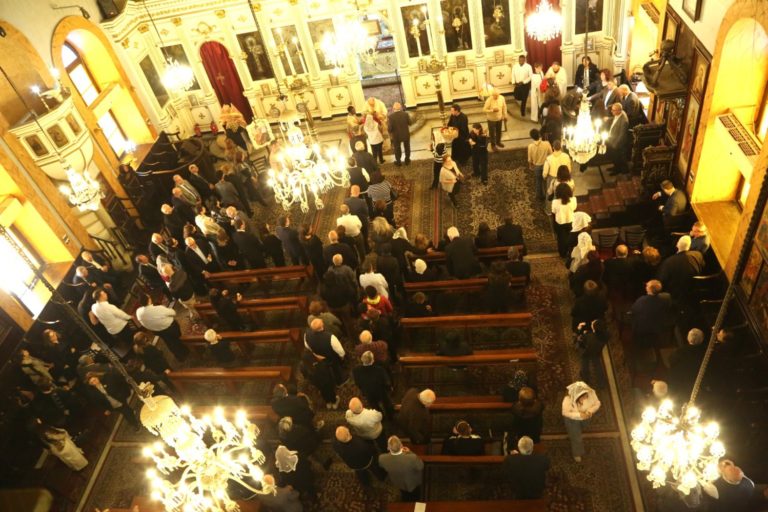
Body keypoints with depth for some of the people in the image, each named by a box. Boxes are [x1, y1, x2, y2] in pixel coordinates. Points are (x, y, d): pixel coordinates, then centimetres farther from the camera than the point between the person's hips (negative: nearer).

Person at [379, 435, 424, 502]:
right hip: (413, 483, -2)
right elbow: (420, 466, -22)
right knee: (415, 497, 34)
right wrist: (410, 453, -20)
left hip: (397, 483, 2)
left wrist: (390, 451, -18)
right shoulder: (412, 458, -46)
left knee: (404, 497, 37)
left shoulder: (382, 458, -38)